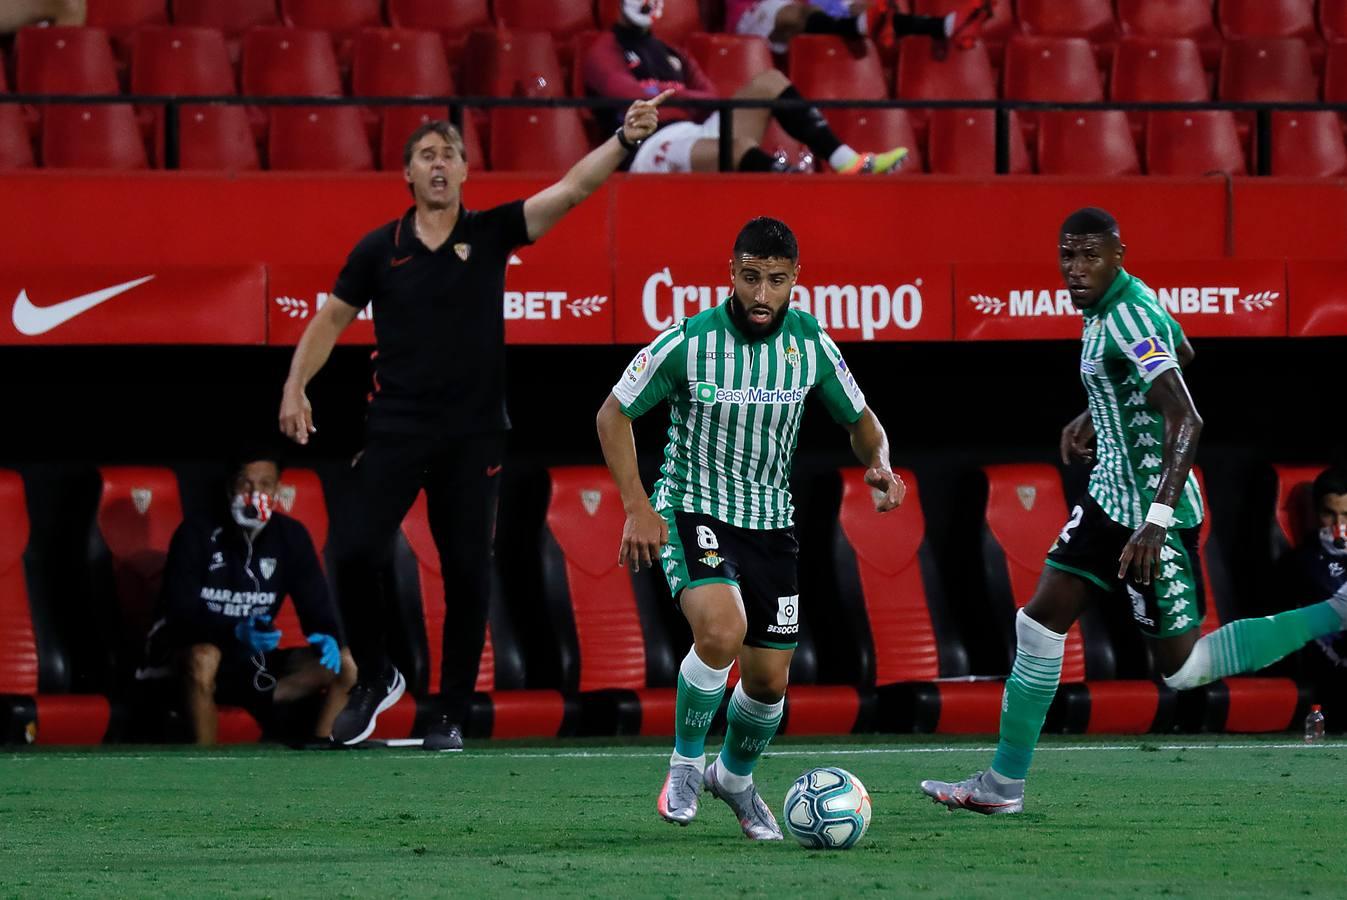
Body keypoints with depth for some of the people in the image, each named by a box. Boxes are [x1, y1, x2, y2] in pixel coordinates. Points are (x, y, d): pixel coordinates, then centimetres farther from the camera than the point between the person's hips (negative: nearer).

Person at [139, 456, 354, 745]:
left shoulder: (290, 536, 0)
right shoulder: (197, 533, -14)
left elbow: (316, 602, -1)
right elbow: (180, 613, -21)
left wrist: (327, 637, -25)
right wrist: (236, 633, -38)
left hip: (253, 662, 5)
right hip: (185, 652, -5)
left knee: (342, 665, -14)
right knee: (204, 658, -40)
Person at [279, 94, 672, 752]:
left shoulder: (491, 233, 2)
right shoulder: (380, 248, 4)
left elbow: (571, 188, -8)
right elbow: (331, 318, 13)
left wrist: (624, 139, -22)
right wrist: (296, 387, 2)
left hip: (472, 433, 0)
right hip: (397, 427, 0)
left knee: (467, 573, 0)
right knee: (355, 551, -10)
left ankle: (452, 716, 11)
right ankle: (375, 678, 13)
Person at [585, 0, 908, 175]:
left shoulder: (671, 55, 30)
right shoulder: (605, 52, 8)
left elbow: (709, 101, 15)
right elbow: (636, 99, -11)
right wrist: (703, 101, -10)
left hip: (698, 138, 8)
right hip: (652, 148, -8)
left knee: (768, 82, -3)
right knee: (740, 147, -37)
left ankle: (846, 161, -17)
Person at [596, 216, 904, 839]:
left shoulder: (810, 344, -6)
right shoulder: (688, 342, -16)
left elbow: (859, 420, 10)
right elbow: (613, 413, -4)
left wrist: (878, 464, -13)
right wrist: (638, 508, -12)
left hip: (771, 523, 4)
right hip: (692, 510, -4)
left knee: (769, 678, 5)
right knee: (722, 630, -30)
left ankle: (734, 777, 36)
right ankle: (684, 765, -7)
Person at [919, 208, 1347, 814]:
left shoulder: (1129, 319, -24)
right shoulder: (1127, 301, 5)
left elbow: (1186, 421, -31)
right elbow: (1181, 354, 26)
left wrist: (1158, 519, -37)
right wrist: (1092, 417, 27)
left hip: (1153, 506, -10)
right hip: (1112, 496, 10)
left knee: (1182, 667, -2)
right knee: (1039, 621, 7)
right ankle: (1004, 783, 14)